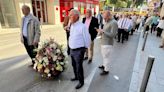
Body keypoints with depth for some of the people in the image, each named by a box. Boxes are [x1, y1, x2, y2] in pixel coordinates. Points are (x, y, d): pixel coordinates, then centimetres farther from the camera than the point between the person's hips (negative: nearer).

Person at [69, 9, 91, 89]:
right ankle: (76, 77, 49)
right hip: (72, 50, 8)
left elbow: (87, 39, -13)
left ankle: (81, 81, 32)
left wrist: (85, 48, -1)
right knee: (74, 65, 24)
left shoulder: (82, 26, -20)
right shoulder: (72, 26, 5)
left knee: (79, 67, 8)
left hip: (79, 51, -8)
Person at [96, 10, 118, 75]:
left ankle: (106, 70, 20)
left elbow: (112, 35, -22)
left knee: (106, 56, 3)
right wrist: (101, 31, 1)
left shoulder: (114, 23, -18)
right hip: (103, 42, 9)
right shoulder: (107, 22, 9)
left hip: (108, 43, -9)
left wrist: (103, 31, -24)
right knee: (104, 55, 22)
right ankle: (104, 65, 42)